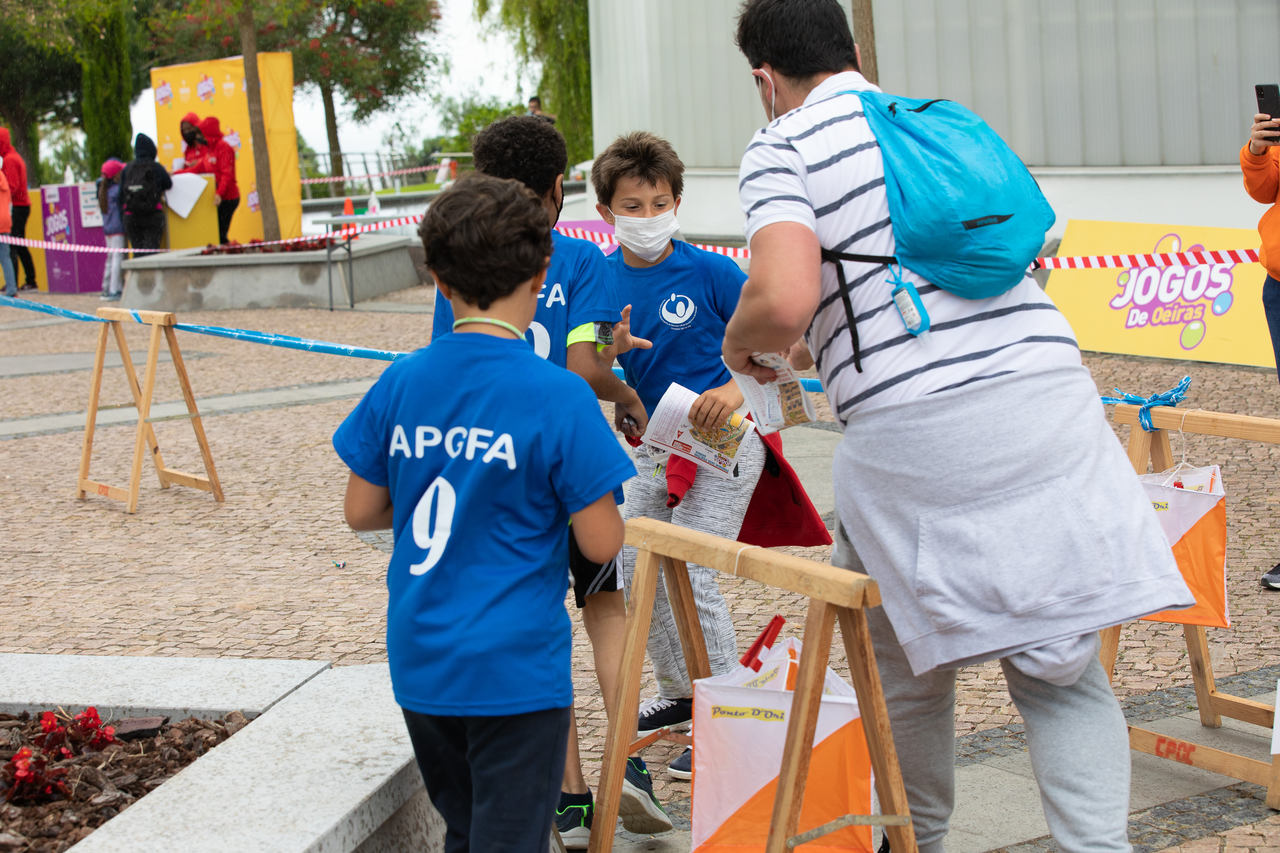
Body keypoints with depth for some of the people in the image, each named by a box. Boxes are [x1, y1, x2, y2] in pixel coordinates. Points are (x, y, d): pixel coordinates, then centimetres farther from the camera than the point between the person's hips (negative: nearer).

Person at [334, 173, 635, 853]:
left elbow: (361, 511, 7)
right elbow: (601, 543, -11)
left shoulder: (399, 384, -2)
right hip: (517, 667, -5)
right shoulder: (559, 397, -14)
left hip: (419, 662, 5)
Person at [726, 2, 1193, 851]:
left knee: (911, 669, 16)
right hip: (1051, 396, 4)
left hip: (914, 428, -4)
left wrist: (738, 342, 8)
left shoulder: (781, 148, 2)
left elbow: (784, 301, -15)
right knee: (1062, 671, 9)